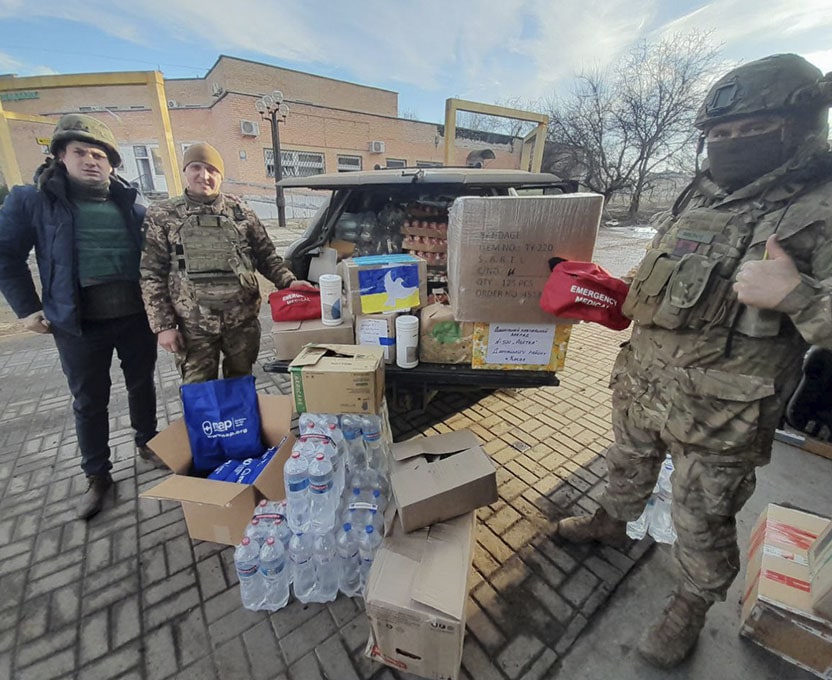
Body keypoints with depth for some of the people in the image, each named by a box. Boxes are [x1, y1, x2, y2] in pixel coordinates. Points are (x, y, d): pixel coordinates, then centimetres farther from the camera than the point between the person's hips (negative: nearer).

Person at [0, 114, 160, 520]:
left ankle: (147, 444, 37)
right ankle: (97, 476, 25)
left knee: (142, 385, 14)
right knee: (89, 402, 9)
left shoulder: (129, 203, 8)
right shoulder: (33, 200, 3)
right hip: (78, 322, -1)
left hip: (136, 315, 2)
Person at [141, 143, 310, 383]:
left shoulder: (240, 211, 6)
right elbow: (152, 275, 2)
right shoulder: (162, 215, 3)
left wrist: (288, 281, -9)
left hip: (242, 319, 1)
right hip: (194, 325, -1)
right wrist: (163, 325, -4)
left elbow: (267, 256, 9)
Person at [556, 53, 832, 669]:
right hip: (641, 382, 6)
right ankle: (613, 522, 55)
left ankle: (692, 606, 41)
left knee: (702, 521, 14)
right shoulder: (701, 196, 6)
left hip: (719, 414, -6)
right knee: (628, 467, 27)